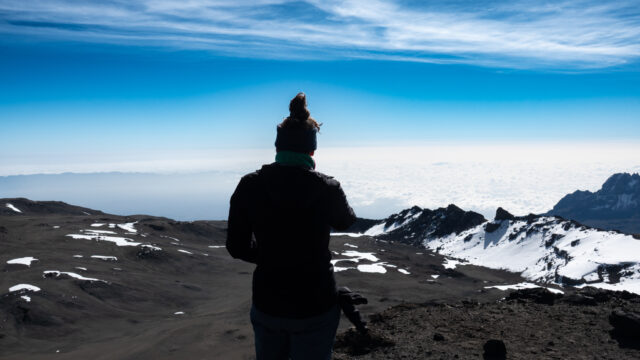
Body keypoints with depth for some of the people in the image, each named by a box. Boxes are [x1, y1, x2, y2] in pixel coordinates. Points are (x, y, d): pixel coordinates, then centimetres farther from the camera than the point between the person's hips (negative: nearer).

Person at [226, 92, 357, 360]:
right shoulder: (326, 187, -16)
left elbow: (237, 247, -2)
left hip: (267, 304, 3)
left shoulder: (249, 186, -10)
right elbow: (344, 222, 7)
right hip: (315, 307, -2)